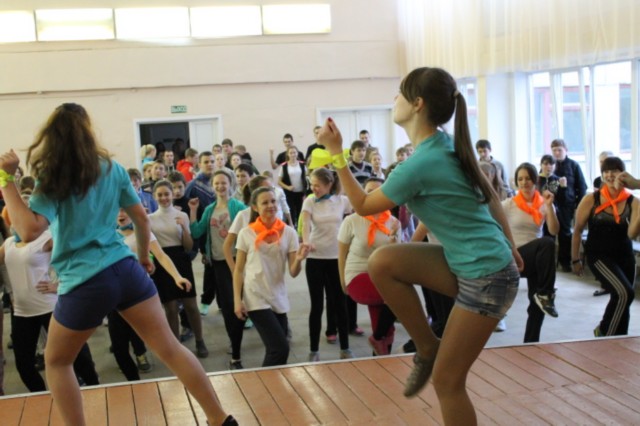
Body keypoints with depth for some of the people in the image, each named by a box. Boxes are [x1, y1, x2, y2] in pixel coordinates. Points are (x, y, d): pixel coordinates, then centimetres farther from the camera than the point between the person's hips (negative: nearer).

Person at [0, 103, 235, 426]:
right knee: (169, 348, 7)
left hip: (85, 284, -4)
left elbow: (29, 231, -20)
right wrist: (144, 257, 28)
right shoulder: (112, 168, 8)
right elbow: (141, 218, 13)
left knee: (56, 362, 19)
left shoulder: (52, 178, -6)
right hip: (126, 269, 4)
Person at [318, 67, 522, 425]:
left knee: (447, 380, 1)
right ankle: (428, 348, 8)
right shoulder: (450, 146, 4)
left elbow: (363, 206, -8)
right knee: (383, 262, -5)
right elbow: (491, 197, 14)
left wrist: (336, 152, -4)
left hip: (486, 277, -9)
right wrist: (510, 246, 24)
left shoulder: (420, 164, -22)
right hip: (471, 265, 9)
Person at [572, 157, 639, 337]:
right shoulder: (591, 199, -8)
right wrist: (575, 260, 0)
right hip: (598, 255, -4)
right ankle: (604, 331, 1)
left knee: (621, 299, 9)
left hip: (625, 257, 4)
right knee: (624, 293, -21)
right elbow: (578, 230, -1)